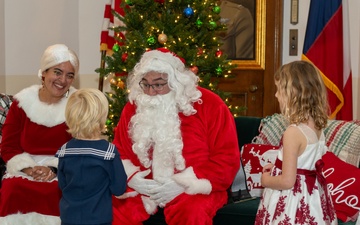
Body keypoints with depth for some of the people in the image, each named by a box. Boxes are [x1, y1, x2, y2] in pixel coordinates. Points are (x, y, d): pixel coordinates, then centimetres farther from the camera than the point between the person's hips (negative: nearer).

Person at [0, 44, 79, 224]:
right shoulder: (22, 103, 5)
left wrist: (54, 169, -15)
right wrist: (28, 167, -13)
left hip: (64, 172, -1)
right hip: (24, 169, 1)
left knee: (52, 194, -31)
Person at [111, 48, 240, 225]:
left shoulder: (209, 105, -5)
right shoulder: (134, 106, 7)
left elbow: (227, 159, -7)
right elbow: (120, 152, 15)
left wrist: (185, 185, -16)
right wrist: (130, 177, -7)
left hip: (194, 189, -3)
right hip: (143, 187, 3)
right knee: (111, 207, -23)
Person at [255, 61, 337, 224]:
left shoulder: (293, 132, -24)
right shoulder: (317, 126, 0)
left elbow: (287, 181, -23)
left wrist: (266, 180, -6)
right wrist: (277, 166, 13)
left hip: (292, 200, -8)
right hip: (311, 196, 8)